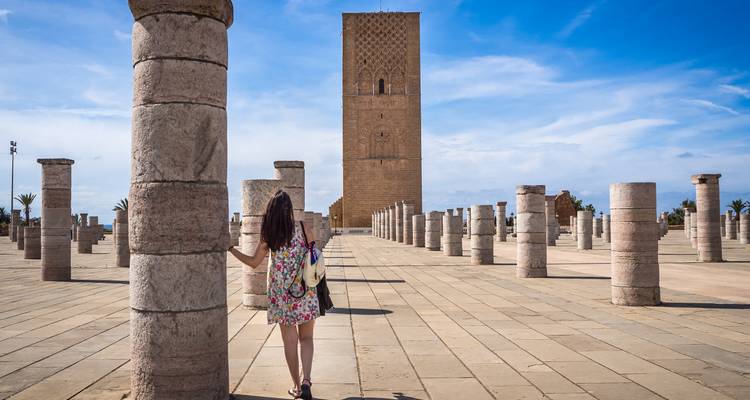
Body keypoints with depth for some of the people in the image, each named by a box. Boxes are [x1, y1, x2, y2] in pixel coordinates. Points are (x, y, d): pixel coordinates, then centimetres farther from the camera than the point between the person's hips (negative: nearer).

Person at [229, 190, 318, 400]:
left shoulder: (268, 235, -4)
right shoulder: (304, 229, -7)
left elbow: (253, 262, 3)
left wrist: (231, 249, 15)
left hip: (281, 294, 1)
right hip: (305, 293, -1)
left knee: (290, 341, 12)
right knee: (306, 338, 11)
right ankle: (306, 380, -7)